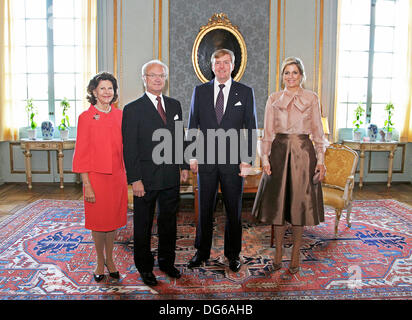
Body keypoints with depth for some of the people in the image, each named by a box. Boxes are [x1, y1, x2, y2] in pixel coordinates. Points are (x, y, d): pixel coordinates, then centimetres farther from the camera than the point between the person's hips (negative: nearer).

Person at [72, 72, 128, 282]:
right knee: (98, 220, 8)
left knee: (113, 218, 13)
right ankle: (100, 261, 27)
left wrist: (127, 174, 7)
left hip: (117, 176, 4)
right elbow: (81, 153, -7)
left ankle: (110, 259, 31)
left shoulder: (119, 115, 6)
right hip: (96, 176, -4)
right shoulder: (86, 117, -6)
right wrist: (86, 185, -11)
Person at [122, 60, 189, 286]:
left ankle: (167, 261, 35)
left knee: (169, 221, 17)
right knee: (143, 225, 10)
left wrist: (184, 166, 8)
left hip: (171, 177, 5)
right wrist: (135, 179, -14)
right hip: (146, 179, -4)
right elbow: (129, 148, -10)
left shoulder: (174, 105, 9)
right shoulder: (133, 109, -7)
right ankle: (145, 267, 28)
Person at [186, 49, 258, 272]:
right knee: (204, 209, 10)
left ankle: (233, 254, 26)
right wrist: (193, 157, 1)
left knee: (234, 210, 9)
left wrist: (247, 159, -5)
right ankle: (202, 252, 27)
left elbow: (250, 128, 2)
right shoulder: (200, 91, 7)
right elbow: (192, 126, 8)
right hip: (206, 160, 1)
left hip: (233, 160, -1)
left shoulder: (245, 92, 3)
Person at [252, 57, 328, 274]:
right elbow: (268, 132, 6)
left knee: (299, 202, 4)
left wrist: (320, 160, -3)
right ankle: (278, 252, 20)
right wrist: (265, 158, -3)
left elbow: (317, 131, 4)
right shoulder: (273, 99, 7)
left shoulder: (311, 98, 5)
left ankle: (295, 254, 18)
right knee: (278, 201, 5)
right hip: (279, 151, 1)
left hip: (303, 152, -1)